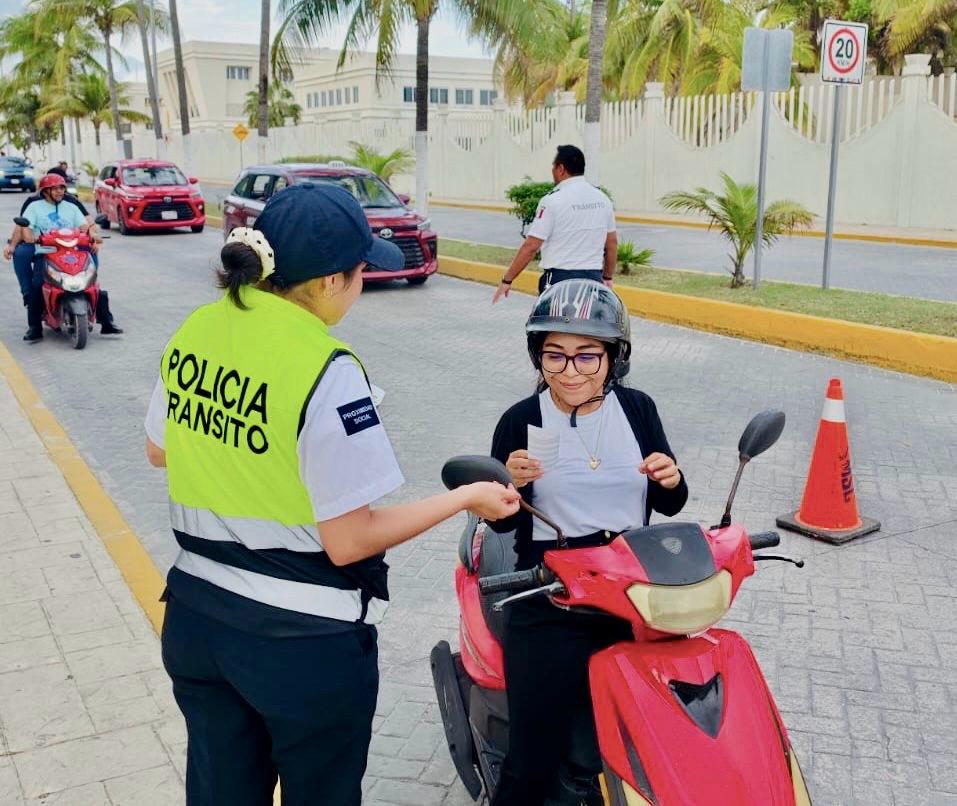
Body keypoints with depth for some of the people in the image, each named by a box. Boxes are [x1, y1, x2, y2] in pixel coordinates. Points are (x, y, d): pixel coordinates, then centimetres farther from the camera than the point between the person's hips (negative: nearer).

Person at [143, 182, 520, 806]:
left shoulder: (194, 333, -3)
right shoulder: (326, 371, -24)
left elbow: (159, 450, 13)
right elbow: (348, 541, -20)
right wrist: (465, 497, -10)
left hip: (195, 620, 6)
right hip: (303, 640, -6)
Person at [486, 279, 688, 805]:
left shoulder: (637, 409, 3)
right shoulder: (521, 421, -5)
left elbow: (669, 505, 10)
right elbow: (501, 523, 0)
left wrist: (671, 480, -12)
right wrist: (512, 483, -21)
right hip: (549, 604, -3)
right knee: (534, 762, -5)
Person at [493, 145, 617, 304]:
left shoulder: (553, 201, -10)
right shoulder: (603, 199, 8)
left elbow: (530, 246, -12)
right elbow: (612, 243, 14)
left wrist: (506, 280, -5)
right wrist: (608, 278, 26)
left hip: (561, 279, -5)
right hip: (594, 279, 6)